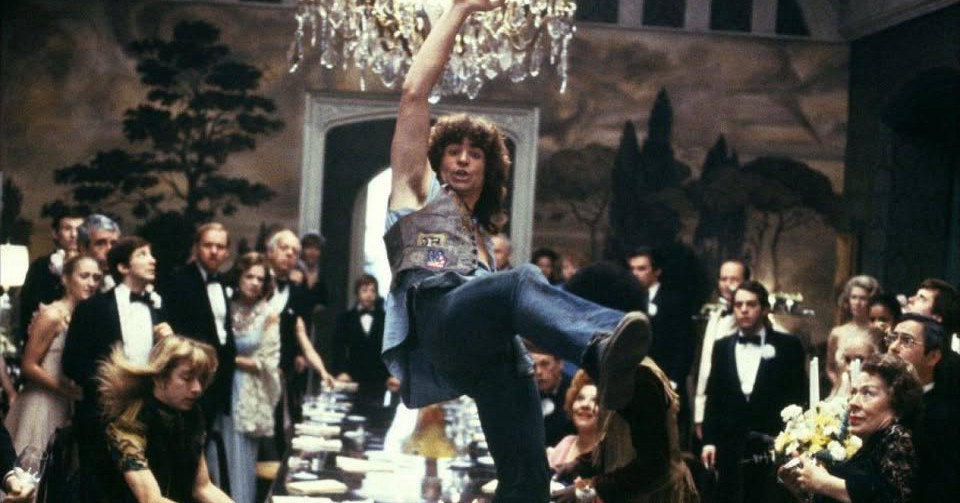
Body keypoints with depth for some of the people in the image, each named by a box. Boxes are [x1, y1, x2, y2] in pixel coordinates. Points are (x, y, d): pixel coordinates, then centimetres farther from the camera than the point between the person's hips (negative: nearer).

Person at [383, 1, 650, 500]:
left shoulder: (482, 239, 42)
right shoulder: (419, 192, 28)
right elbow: (414, 91, 18)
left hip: (492, 350, 5)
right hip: (435, 314, -5)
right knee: (523, 280, -36)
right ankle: (601, 348, -65)